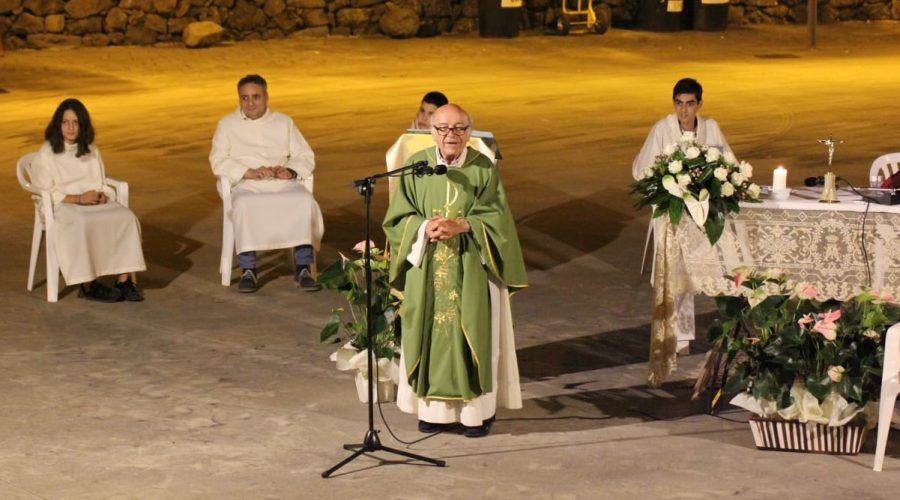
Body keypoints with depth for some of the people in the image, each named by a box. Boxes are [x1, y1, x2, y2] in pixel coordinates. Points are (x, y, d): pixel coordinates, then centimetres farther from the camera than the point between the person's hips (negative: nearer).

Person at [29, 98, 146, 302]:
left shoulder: (92, 150, 17)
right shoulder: (46, 153, 1)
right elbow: (45, 192, -6)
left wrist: (103, 196, -6)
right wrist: (78, 198, -16)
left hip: (95, 203, 5)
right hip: (62, 206, -4)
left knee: (126, 218, -26)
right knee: (84, 224, -39)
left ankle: (124, 280, -28)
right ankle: (88, 285, -28)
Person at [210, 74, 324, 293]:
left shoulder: (284, 122, 20)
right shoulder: (227, 124, 14)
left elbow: (306, 157, 15)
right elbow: (218, 161, 0)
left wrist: (291, 172, -9)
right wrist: (250, 173, -15)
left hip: (283, 184, 2)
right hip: (246, 185, -2)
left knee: (305, 201, -31)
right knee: (244, 205, -38)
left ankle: (303, 269, -30)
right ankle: (248, 271, -33)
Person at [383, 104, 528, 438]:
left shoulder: (483, 169, -3)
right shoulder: (416, 166, 0)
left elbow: (496, 218, -6)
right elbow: (397, 217, 1)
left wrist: (460, 226, -21)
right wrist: (425, 228, -18)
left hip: (471, 269, -1)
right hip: (428, 269, 1)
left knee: (473, 333, 0)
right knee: (431, 333, 4)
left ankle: (478, 409, 9)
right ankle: (433, 407, 13)